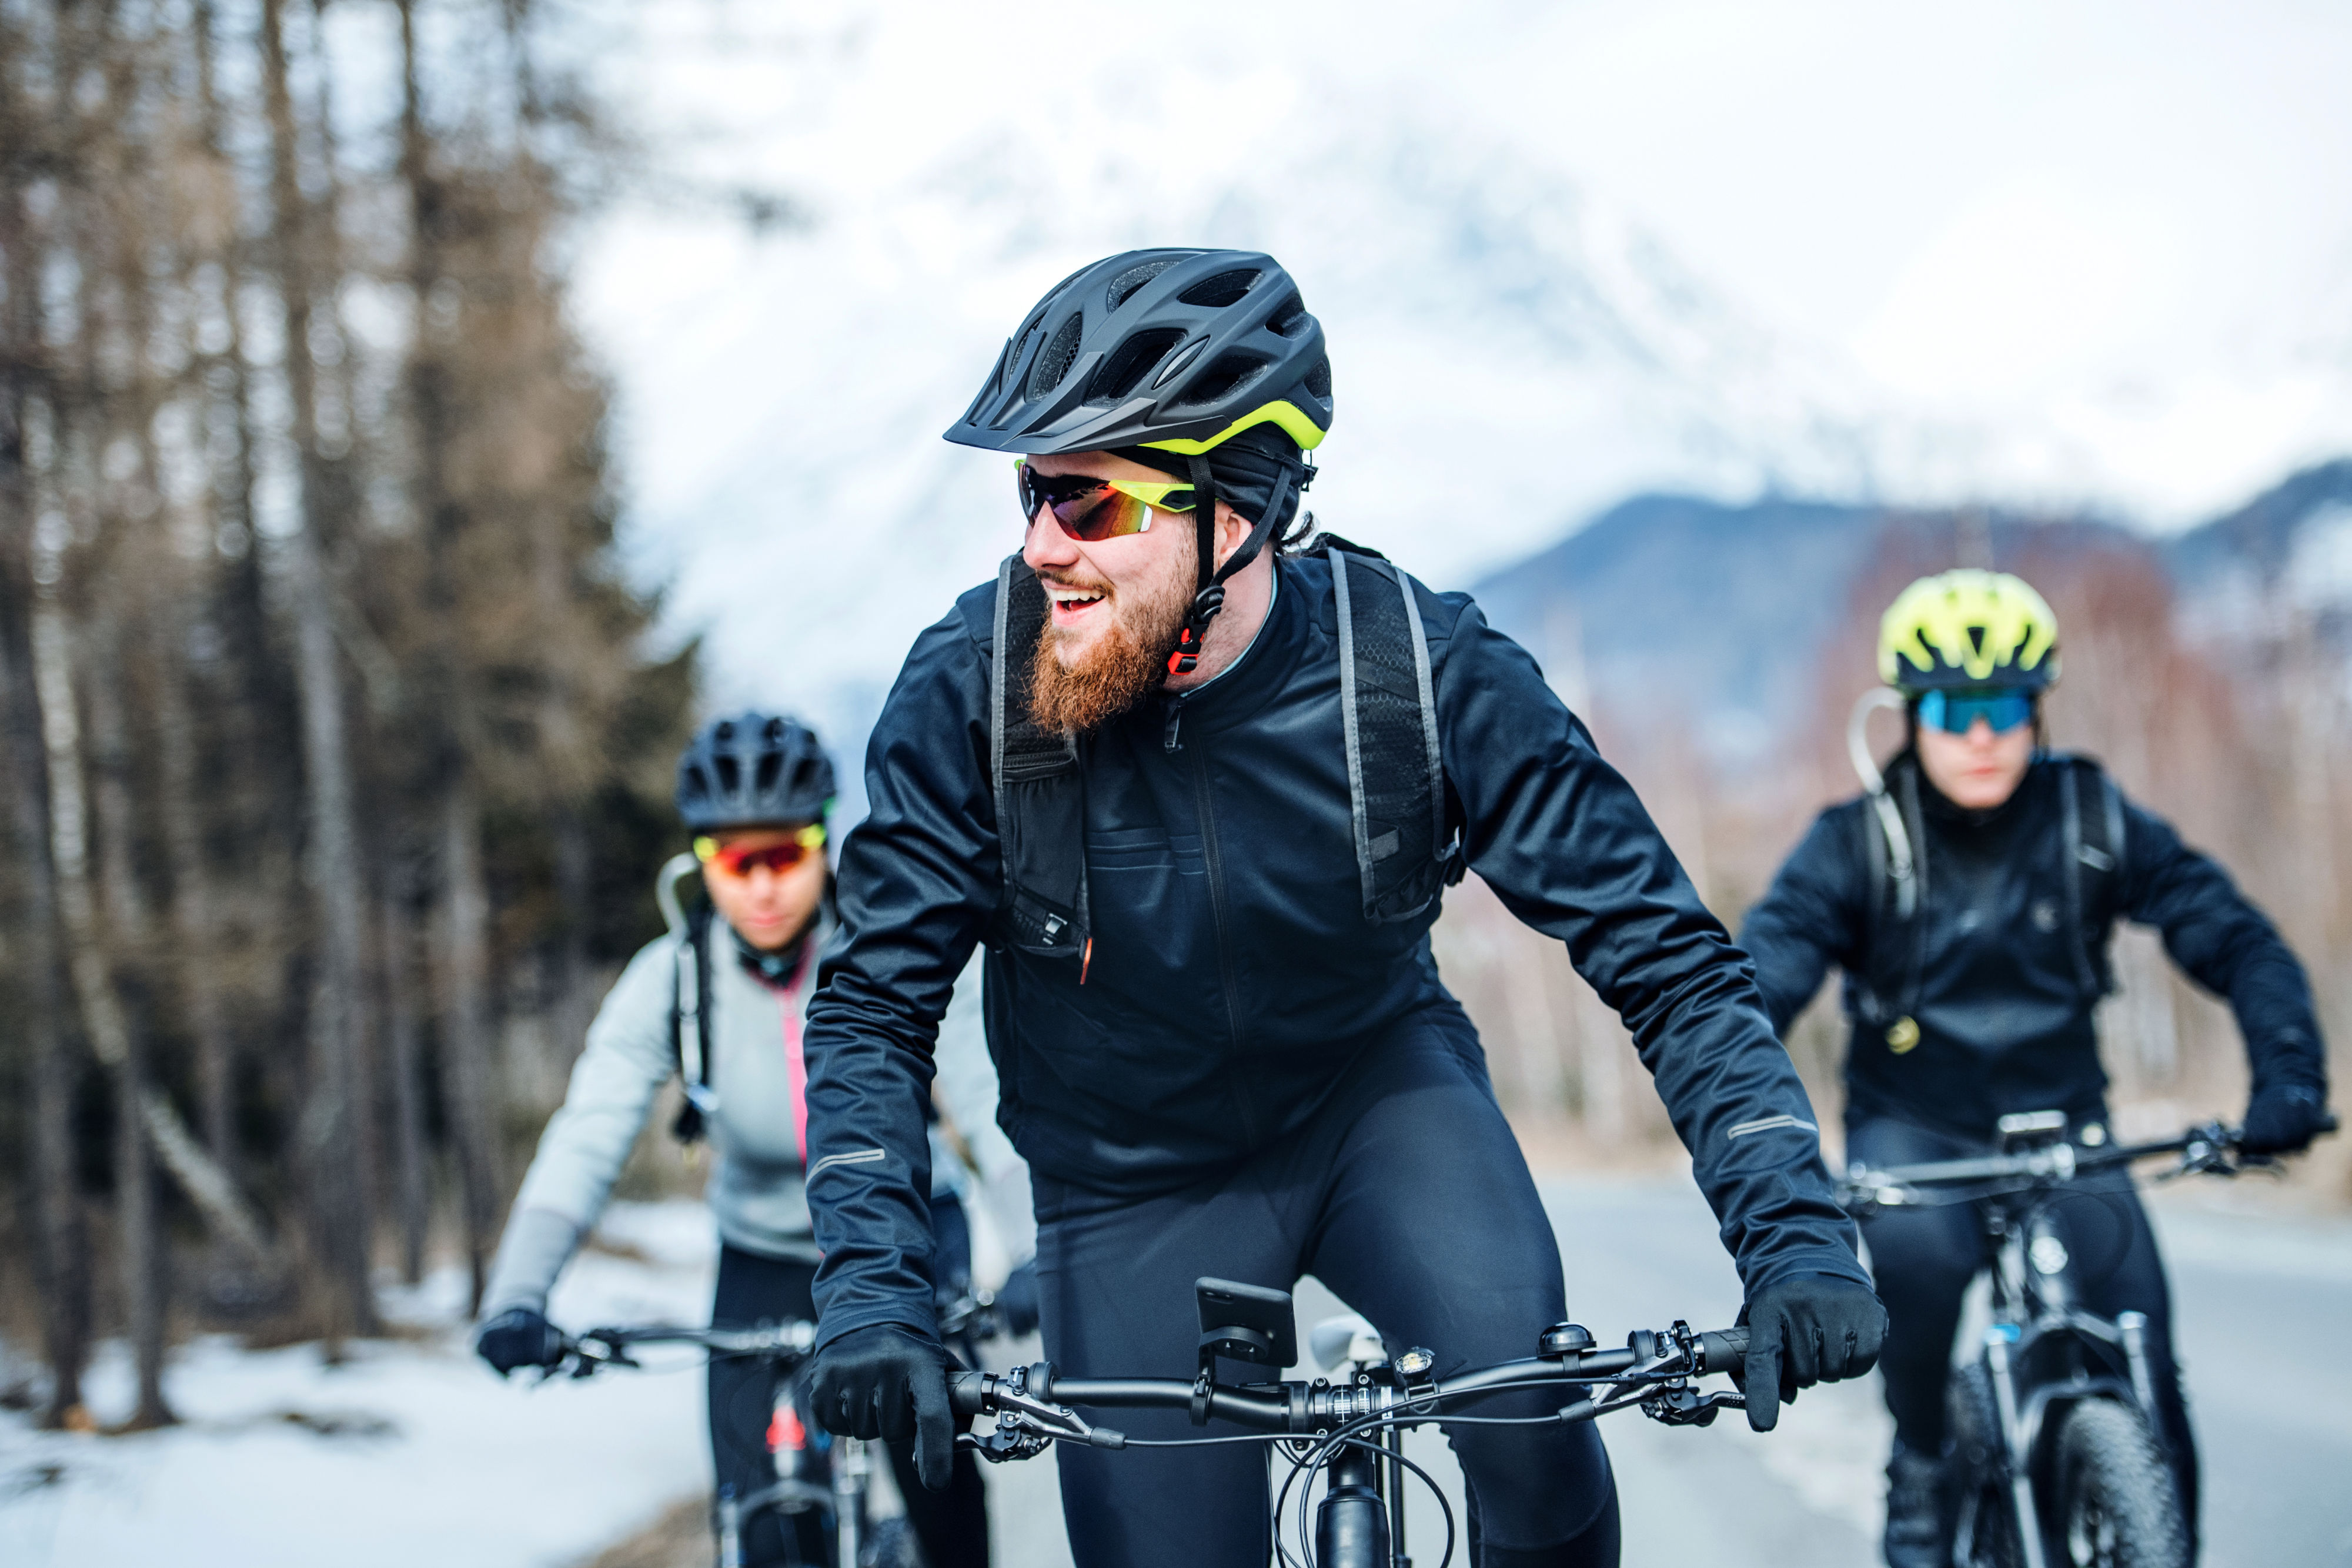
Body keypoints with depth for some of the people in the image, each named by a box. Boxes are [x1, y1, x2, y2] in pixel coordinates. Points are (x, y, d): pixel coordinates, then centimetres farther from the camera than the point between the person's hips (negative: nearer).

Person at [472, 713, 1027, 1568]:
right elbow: (585, 1140, -23)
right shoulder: (670, 979, -15)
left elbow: (988, 1094, -29)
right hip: (766, 1261, 1)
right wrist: (515, 1298, -38)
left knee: (933, 1457, -22)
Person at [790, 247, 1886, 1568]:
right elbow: (875, 1005, -14)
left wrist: (1796, 1238, -32)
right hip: (1136, 1184, 1)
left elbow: (1666, 953, -20)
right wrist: (872, 1290, -28)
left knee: (1514, 1367, -30)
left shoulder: (1421, 667, -24)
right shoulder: (971, 688, -22)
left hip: (1378, 1086, -1)